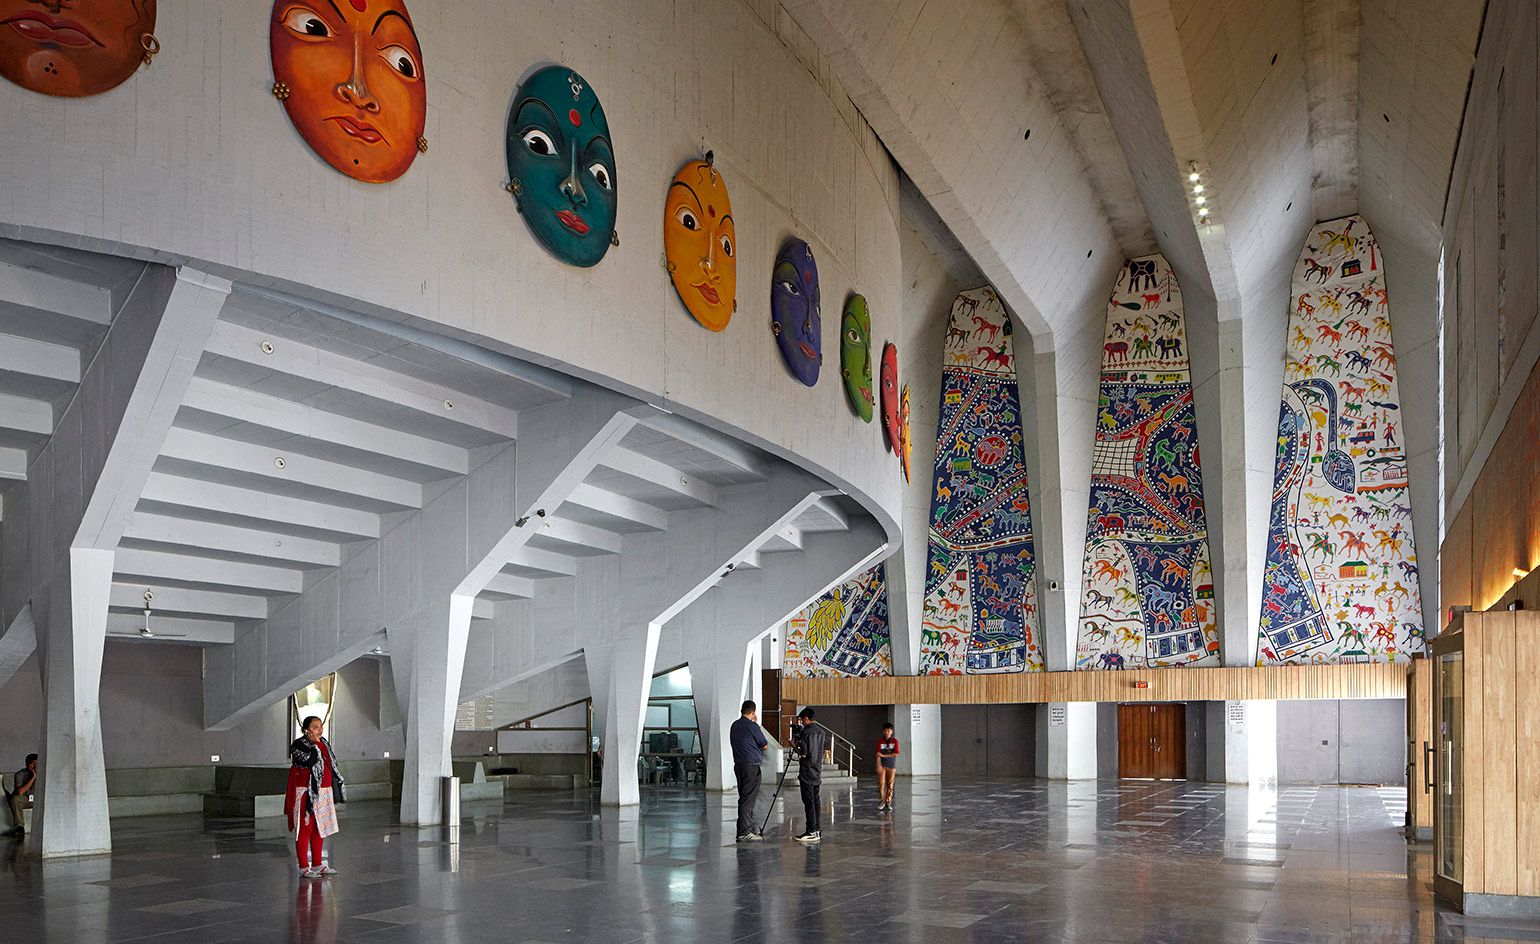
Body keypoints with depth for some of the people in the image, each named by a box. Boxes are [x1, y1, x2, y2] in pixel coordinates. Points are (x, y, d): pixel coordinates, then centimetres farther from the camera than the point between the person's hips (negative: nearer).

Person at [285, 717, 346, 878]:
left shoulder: (324, 743, 13)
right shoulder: (298, 744, -10)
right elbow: (310, 761, -27)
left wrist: (333, 795, 19)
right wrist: (314, 743, -16)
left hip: (324, 793, 8)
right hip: (306, 794, -8)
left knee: (320, 829, 12)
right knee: (304, 829, -5)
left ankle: (317, 865, 21)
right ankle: (303, 868, -1)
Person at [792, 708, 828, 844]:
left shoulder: (805, 732, -15)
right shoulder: (821, 731, 11)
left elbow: (803, 752, -20)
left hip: (807, 772, -8)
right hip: (817, 771, 8)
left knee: (808, 801, -7)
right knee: (815, 799, 11)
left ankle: (811, 832, -10)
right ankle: (817, 830, 12)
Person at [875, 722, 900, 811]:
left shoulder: (895, 741, -3)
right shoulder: (880, 741, -4)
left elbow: (896, 754, -9)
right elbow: (878, 754, -10)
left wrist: (884, 755, -14)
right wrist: (878, 765, -21)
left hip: (892, 765, 1)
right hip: (882, 764, -1)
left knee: (890, 784, 3)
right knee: (881, 783, -9)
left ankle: (888, 802, 12)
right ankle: (881, 801, 2)